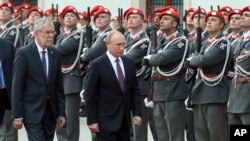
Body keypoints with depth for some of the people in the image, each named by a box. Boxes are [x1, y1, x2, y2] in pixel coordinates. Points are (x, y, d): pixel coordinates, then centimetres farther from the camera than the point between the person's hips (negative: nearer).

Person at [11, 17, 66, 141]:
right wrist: (17, 115, -11)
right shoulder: (24, 53, -7)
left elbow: (58, 85, 12)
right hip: (32, 111, -5)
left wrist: (61, 112, 8)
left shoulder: (55, 54, 9)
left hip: (51, 111, 5)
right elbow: (17, 86, -8)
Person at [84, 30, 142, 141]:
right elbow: (90, 95, -9)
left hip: (124, 120, 6)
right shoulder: (97, 65, -9)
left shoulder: (129, 63, 9)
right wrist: (92, 121, -12)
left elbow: (135, 90, 14)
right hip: (106, 120, -6)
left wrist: (136, 113, 5)